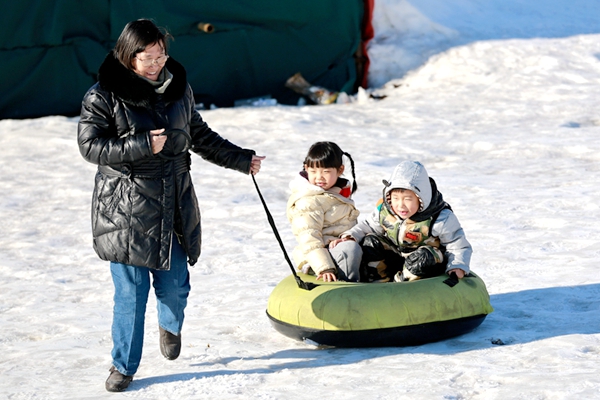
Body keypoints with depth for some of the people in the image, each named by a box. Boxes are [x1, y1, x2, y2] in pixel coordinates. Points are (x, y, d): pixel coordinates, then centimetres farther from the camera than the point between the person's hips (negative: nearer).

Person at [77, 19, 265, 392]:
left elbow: (201, 137, 19)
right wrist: (142, 146, -19)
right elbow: (90, 145, -12)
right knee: (130, 292, -1)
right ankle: (124, 366, 15)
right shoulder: (103, 96, -7)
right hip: (126, 210, -4)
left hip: (173, 207, 4)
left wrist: (241, 159, 18)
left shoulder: (179, 89, 7)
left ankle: (170, 324, 44)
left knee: (175, 286, 8)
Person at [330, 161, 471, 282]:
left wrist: (457, 266, -33)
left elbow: (459, 245, -15)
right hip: (394, 258, 5)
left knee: (423, 256, -37)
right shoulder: (384, 211, -11)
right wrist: (349, 237, -13)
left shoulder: (440, 218, -22)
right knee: (370, 242, -13)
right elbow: (367, 226, 6)